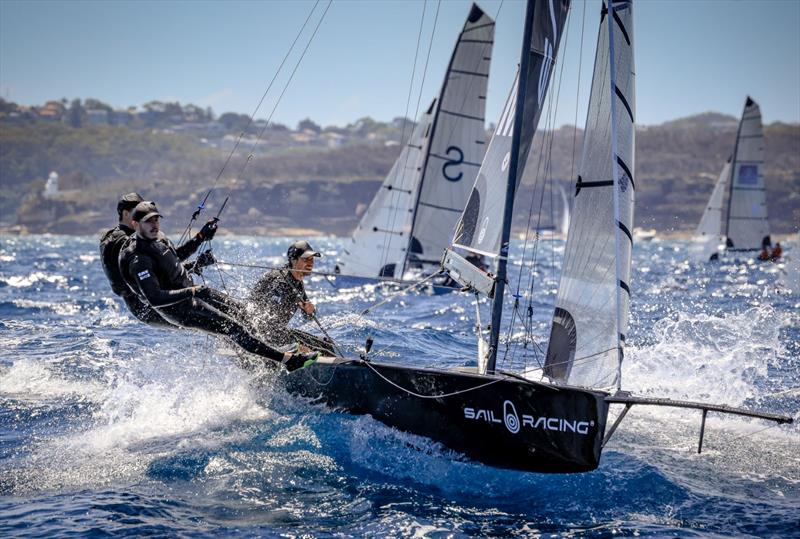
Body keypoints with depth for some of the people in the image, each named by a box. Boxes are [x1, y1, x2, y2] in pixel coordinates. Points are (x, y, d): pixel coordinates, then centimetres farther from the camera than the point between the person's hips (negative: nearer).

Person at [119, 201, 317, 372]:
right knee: (233, 327, -15)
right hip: (179, 309, -10)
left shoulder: (157, 237, 3)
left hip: (190, 289, 10)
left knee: (239, 310, 13)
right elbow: (155, 299, -34)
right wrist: (189, 292, -33)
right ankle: (286, 360, -16)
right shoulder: (138, 260, -27)